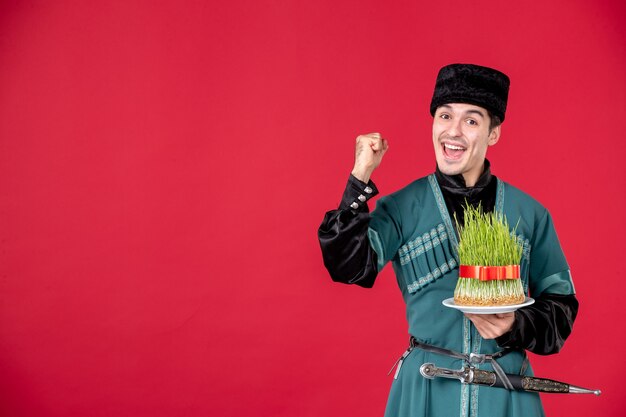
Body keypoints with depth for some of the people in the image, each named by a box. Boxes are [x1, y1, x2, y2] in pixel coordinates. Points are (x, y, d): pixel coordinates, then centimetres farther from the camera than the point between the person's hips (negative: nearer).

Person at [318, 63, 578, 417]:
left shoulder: (530, 213, 1)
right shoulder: (402, 207, -3)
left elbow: (561, 302, 5)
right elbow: (349, 268, -17)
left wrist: (516, 326, -14)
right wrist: (361, 179, -18)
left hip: (508, 388, 1)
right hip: (427, 387, -1)